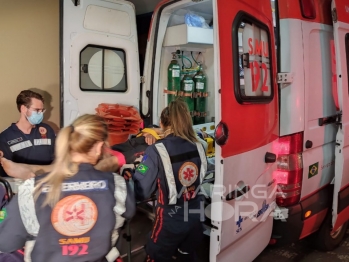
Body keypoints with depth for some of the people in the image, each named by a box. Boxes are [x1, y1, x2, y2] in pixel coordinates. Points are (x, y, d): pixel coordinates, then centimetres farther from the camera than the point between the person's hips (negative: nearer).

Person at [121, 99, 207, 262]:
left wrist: (128, 171, 0)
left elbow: (141, 191, -19)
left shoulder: (157, 151, -21)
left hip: (170, 221, -4)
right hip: (195, 216, 5)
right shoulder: (198, 147, -7)